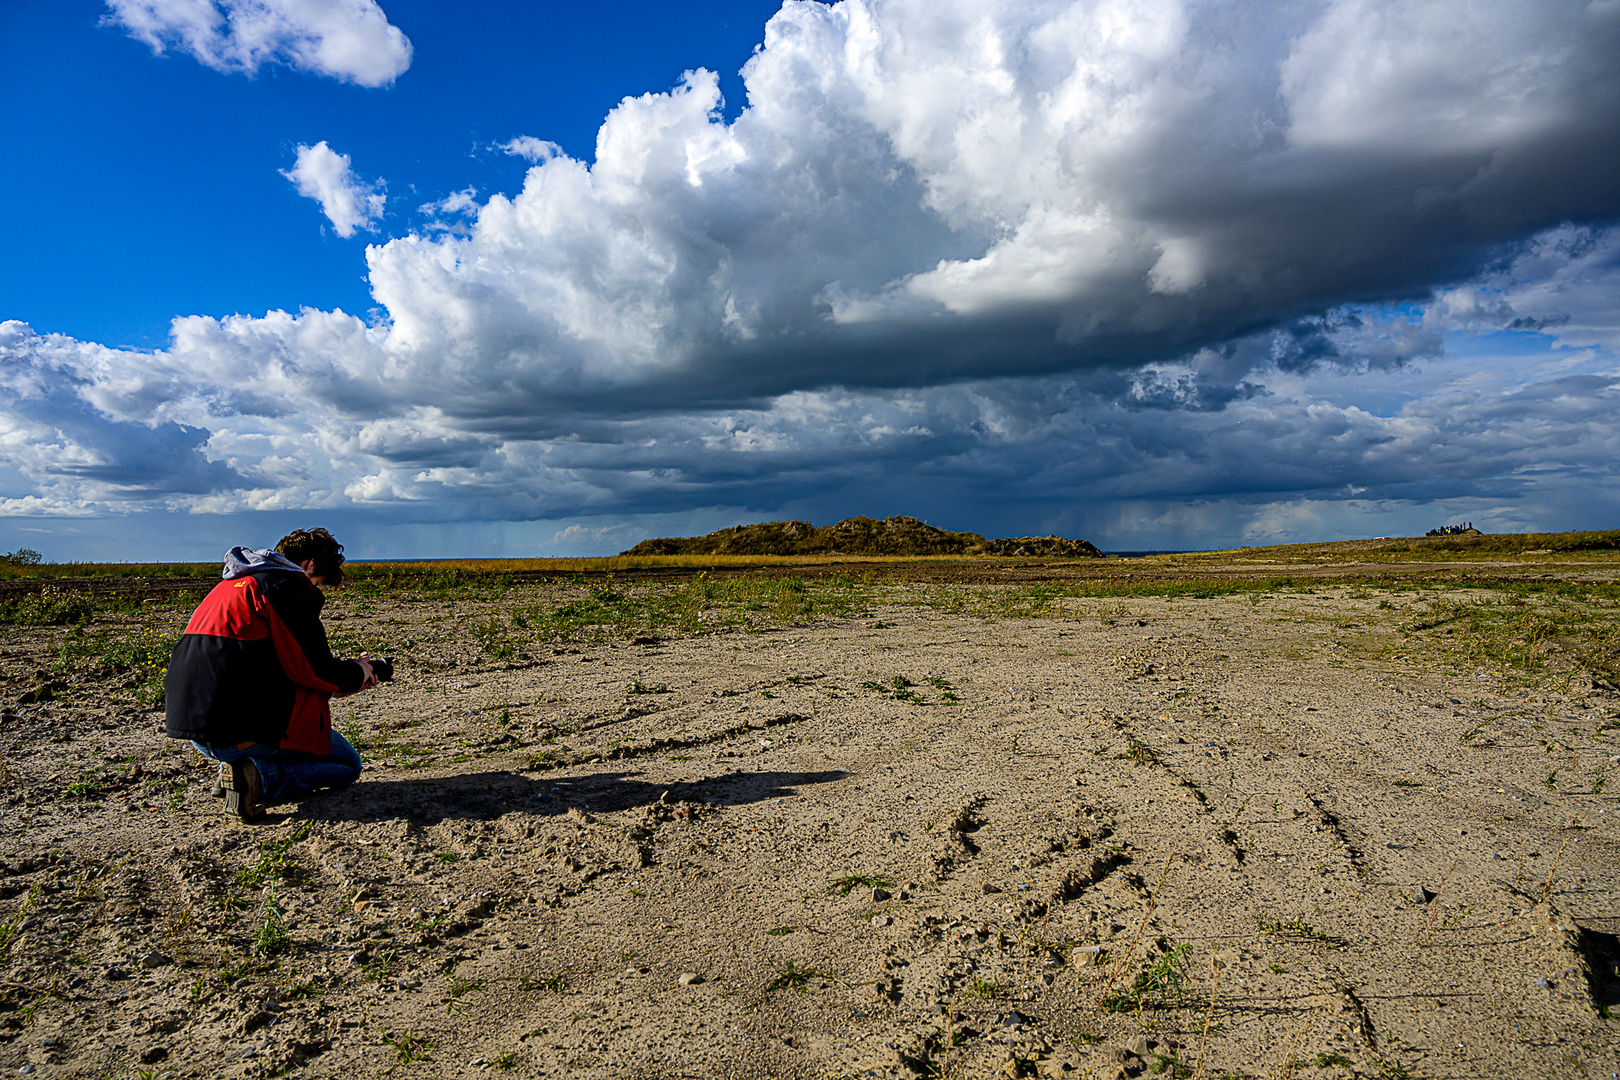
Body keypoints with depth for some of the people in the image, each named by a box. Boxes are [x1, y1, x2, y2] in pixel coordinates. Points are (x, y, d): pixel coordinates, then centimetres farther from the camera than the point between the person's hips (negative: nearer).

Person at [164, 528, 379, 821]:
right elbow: (316, 671, -12)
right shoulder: (287, 586, -9)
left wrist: (342, 684, 24)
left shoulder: (233, 584, 21)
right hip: (239, 731, -9)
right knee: (348, 766, 8)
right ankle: (260, 776, -15)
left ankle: (236, 766, 13)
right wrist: (356, 674, 8)